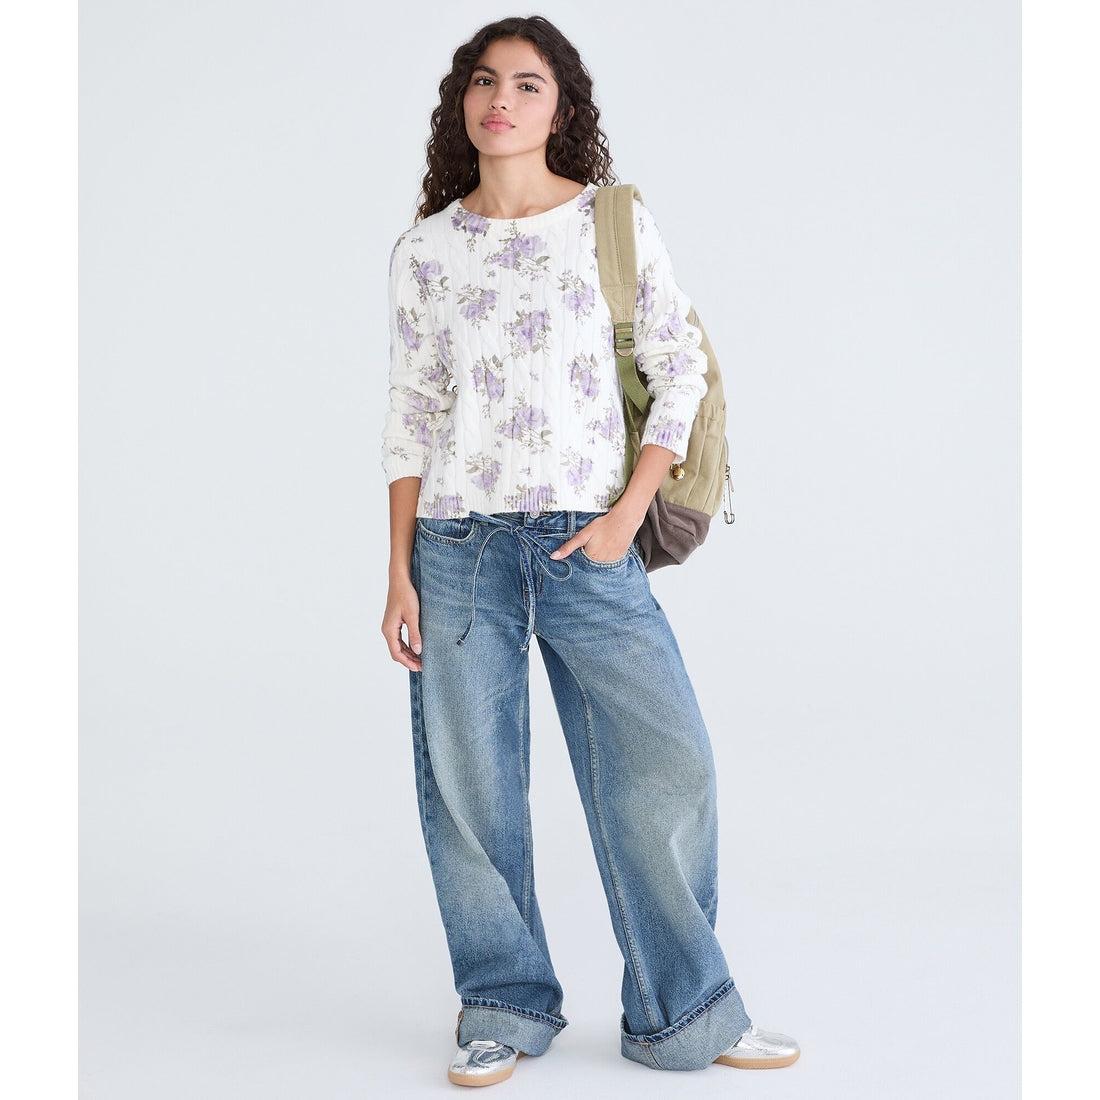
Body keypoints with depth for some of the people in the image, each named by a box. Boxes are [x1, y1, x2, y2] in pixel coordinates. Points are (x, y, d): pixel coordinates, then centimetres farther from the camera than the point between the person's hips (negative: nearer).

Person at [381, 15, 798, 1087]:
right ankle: (503, 1007, 21)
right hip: (458, 545, 1)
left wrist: (627, 515, -6)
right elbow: (410, 417, 8)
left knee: (665, 760, -2)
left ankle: (684, 1012, 14)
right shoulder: (425, 251, 7)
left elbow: (680, 369, 4)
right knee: (470, 780, 3)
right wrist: (400, 575, 4)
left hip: (588, 544, -1)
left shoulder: (616, 222, 4)